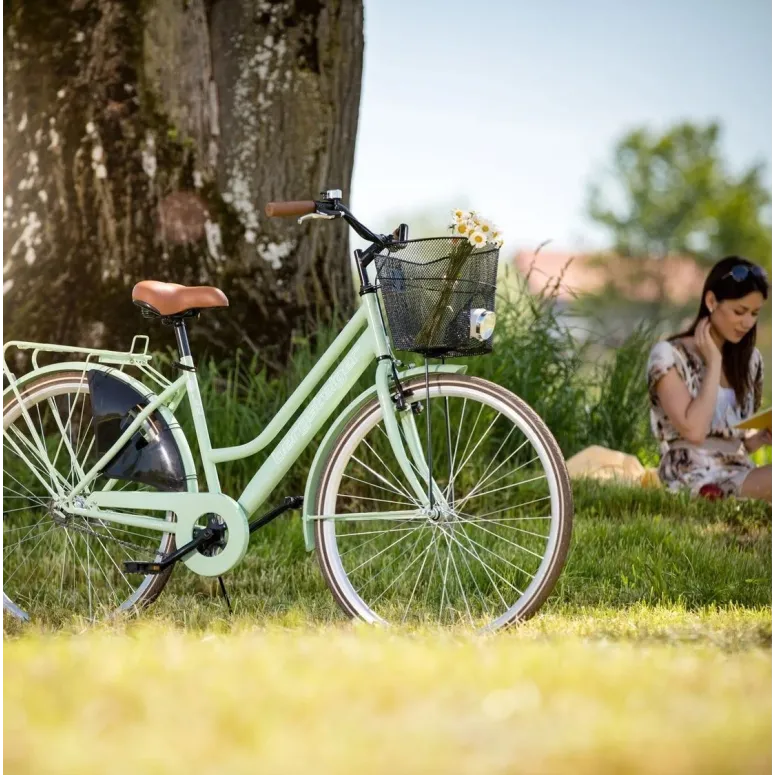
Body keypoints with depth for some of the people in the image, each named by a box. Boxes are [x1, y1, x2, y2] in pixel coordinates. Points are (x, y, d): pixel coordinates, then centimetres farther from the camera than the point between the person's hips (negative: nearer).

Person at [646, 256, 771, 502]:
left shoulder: (750, 360, 14)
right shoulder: (669, 355, -5)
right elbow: (693, 431, -17)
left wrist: (764, 435, -2)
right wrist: (714, 363, -10)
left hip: (741, 474, 7)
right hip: (694, 481, -7)